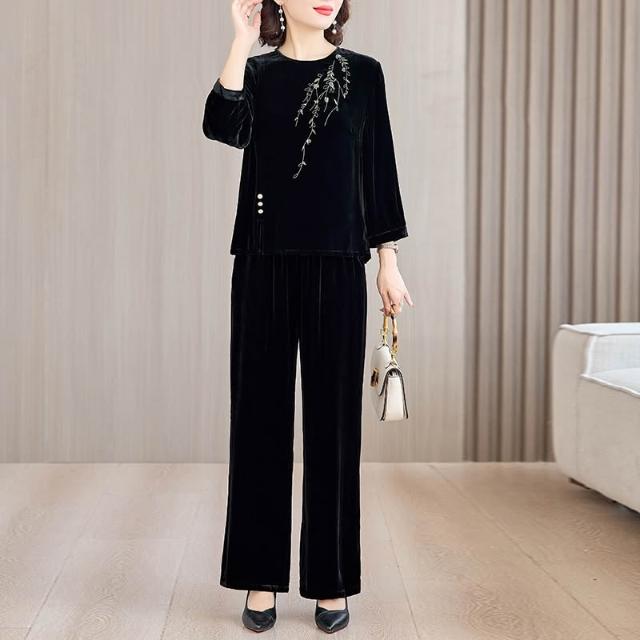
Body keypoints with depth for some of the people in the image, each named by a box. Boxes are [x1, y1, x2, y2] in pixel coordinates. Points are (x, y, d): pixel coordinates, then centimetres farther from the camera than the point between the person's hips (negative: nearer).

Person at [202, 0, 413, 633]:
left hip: (337, 268, 0)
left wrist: (389, 260, 3)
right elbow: (224, 128, -14)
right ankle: (260, 577, 15)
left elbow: (379, 169, 7)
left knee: (334, 419, 3)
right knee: (260, 415, 3)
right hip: (264, 266, 0)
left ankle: (331, 582, 15)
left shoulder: (363, 73, 8)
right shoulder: (257, 71, 7)